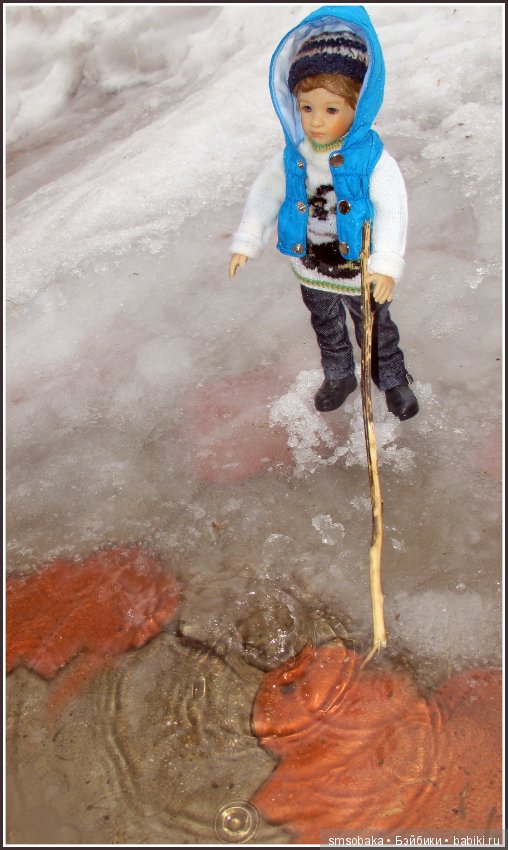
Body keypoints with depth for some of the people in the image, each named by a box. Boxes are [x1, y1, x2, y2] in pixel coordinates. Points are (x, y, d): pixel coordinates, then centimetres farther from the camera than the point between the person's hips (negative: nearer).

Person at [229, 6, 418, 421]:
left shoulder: (372, 157, -23)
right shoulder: (292, 157, -12)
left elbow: (392, 210, -24)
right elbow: (266, 193, -2)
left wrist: (386, 264, -34)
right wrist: (246, 242, -8)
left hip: (361, 273, -4)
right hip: (312, 272, 4)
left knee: (377, 330, 16)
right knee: (327, 330, 25)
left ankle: (393, 379, 42)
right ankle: (339, 376, 50)